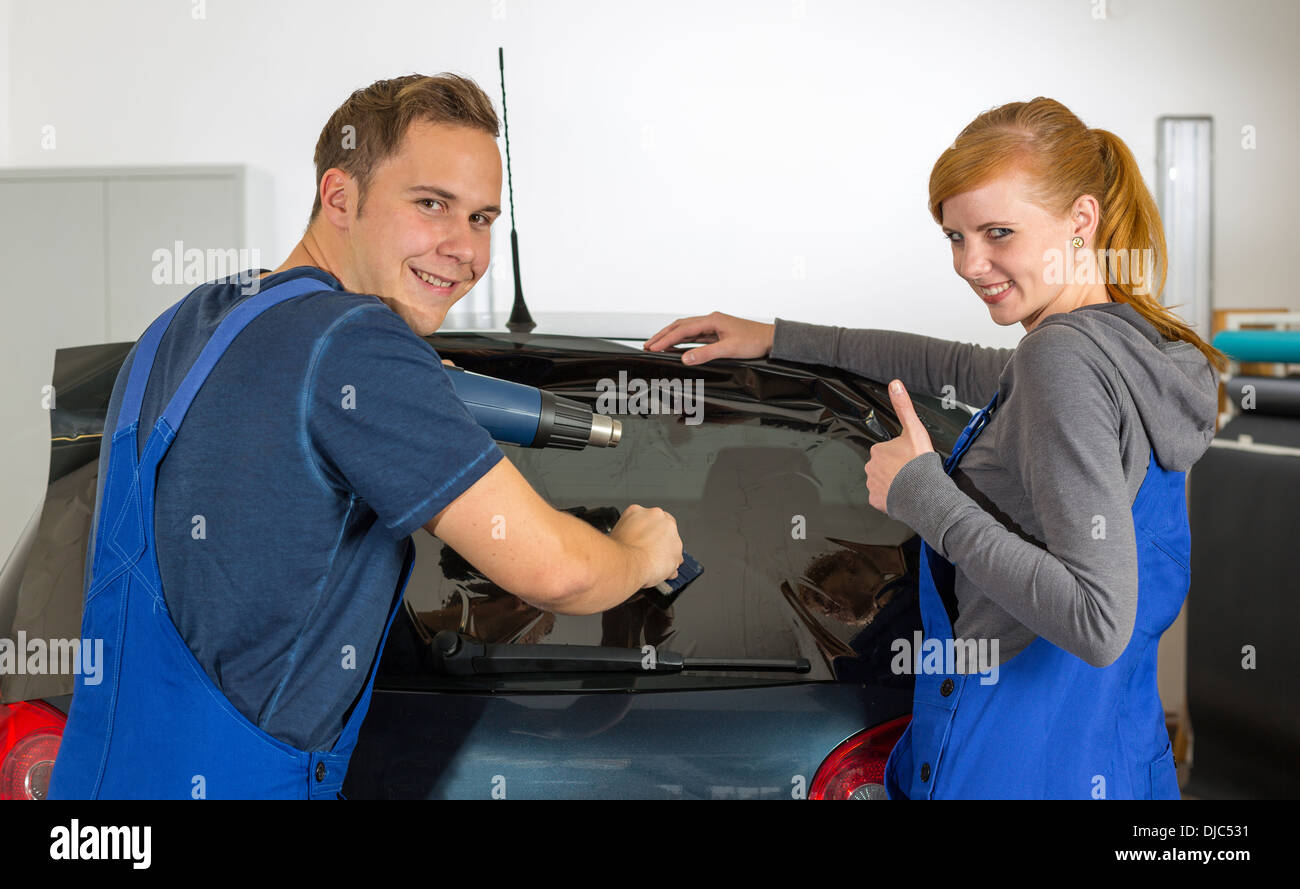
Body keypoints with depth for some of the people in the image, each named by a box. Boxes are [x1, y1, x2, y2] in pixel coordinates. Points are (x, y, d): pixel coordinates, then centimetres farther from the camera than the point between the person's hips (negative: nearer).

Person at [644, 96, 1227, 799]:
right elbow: (968, 369, 25)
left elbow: (1099, 626, -29)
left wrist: (924, 496, -20)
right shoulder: (1135, 344, 6)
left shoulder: (1066, 355, -21)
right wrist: (776, 338, 27)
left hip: (1016, 768, -9)